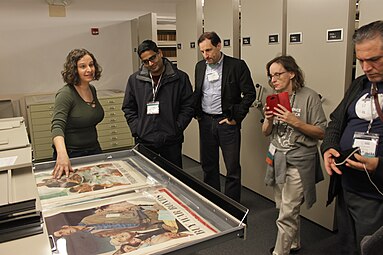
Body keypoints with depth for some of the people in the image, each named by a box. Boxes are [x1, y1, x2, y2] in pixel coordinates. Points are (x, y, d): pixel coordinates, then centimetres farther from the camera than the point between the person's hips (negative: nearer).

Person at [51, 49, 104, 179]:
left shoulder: (92, 90, 4)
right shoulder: (66, 94, -18)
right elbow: (57, 127, -28)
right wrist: (62, 154, -44)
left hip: (94, 150, 7)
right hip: (72, 155, -6)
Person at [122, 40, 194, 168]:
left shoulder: (180, 78, -2)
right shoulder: (134, 79, 4)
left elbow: (188, 106, 1)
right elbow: (128, 108, 10)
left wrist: (177, 128, -6)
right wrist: (136, 130, 0)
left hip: (171, 140, -1)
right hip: (144, 141, 1)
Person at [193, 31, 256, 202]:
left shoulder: (237, 65, -7)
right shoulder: (200, 66, 9)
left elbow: (249, 94, -7)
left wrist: (236, 118, -10)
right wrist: (197, 114, 8)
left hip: (227, 122, -5)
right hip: (205, 122, 5)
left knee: (233, 168, 3)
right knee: (208, 165, 14)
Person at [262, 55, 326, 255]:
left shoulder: (309, 97, -10)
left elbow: (321, 133, -11)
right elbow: (266, 133, 11)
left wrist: (295, 121, -22)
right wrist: (269, 120, -10)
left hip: (298, 161, -6)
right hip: (277, 158, 6)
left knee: (287, 214, -4)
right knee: (283, 208, 18)